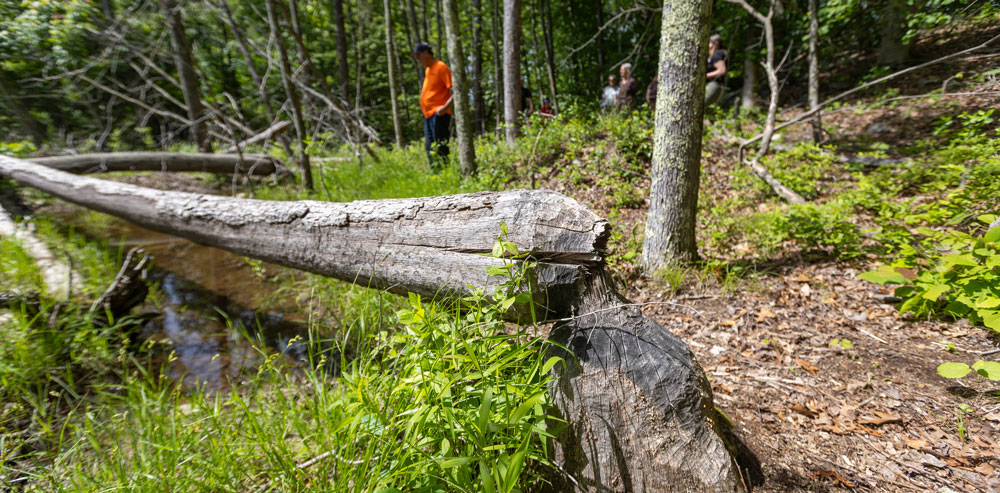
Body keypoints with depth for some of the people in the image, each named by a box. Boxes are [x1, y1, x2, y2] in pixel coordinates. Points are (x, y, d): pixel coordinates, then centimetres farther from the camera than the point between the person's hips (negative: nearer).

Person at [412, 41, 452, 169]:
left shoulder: (441, 67, -7)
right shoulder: (428, 69, 20)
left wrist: (445, 107, -23)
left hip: (438, 114, -9)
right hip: (428, 115, 9)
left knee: (440, 149, -10)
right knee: (429, 148, 10)